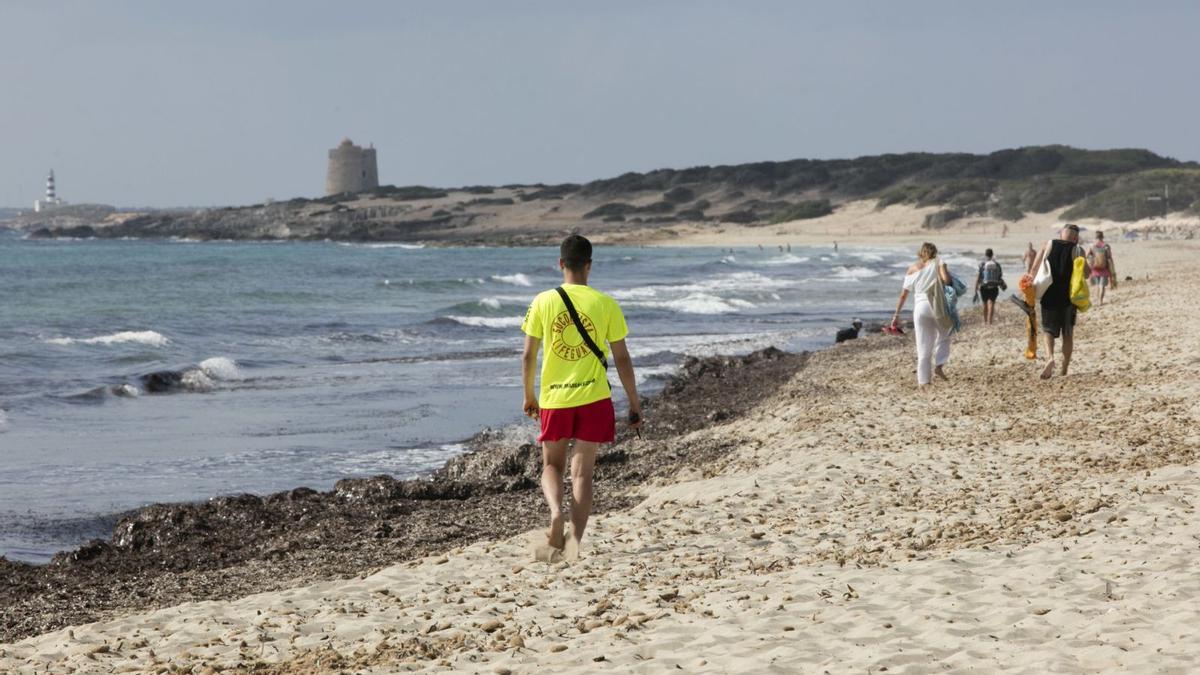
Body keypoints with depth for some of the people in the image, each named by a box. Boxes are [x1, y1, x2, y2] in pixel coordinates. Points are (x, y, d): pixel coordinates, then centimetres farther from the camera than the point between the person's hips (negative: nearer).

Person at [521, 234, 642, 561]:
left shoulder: (543, 302, -2)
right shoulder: (605, 304, -3)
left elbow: (528, 356, 1)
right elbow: (622, 359, 0)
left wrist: (528, 397, 16)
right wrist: (635, 404, 10)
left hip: (553, 399, 0)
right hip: (594, 398, 0)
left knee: (552, 465, 17)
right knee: (583, 471, 7)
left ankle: (555, 511, -11)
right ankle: (574, 538, -2)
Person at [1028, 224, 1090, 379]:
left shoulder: (1048, 245, 4)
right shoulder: (1077, 250, -1)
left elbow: (1034, 268, -1)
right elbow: (1086, 273, -5)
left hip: (1048, 295, 1)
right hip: (1068, 297, -1)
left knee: (1049, 330, 8)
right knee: (1068, 334, 12)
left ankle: (1050, 357, -21)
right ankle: (1064, 370, 13)